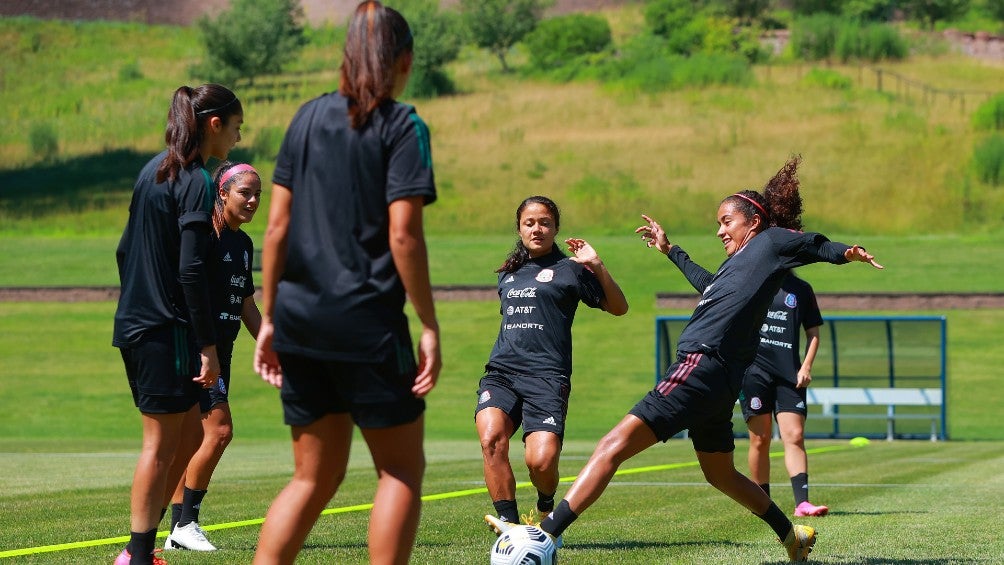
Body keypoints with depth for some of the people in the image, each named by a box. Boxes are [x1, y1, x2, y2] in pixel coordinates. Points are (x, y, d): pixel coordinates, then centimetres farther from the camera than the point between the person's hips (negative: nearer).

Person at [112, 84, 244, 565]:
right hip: (166, 330, -9)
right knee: (161, 445, -2)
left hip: (136, 324, 9)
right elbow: (191, 270, -20)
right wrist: (208, 346, -18)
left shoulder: (154, 170, 13)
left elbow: (125, 250, 19)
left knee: (189, 435, 15)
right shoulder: (196, 182, -14)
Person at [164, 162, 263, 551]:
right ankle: (186, 522, -8)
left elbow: (248, 307, 24)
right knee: (219, 429, -15)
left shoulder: (244, 244, 15)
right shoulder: (205, 235, -12)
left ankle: (178, 532, 11)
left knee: (195, 441, 8)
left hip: (220, 353, 9)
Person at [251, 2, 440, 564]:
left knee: (314, 478, 13)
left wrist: (269, 317, 13)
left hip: (300, 321, 6)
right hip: (368, 322, -6)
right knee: (402, 470, 7)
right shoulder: (402, 127, -6)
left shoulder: (309, 117, 10)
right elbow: (403, 234, -13)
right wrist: (430, 327, -9)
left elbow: (277, 226, 8)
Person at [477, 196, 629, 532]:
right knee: (491, 437, -27)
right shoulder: (508, 274, 23)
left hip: (546, 377, -4)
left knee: (542, 461, -20)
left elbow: (618, 308, 6)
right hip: (501, 372, 4)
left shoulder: (569, 269, 7)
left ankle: (545, 506, 16)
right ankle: (509, 523, -22)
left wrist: (597, 266, -6)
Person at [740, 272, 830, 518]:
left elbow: (813, 332, 14)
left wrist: (806, 366, 2)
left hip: (790, 375, 1)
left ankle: (802, 502, -15)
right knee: (760, 439, 0)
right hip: (754, 368, -1)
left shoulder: (801, 289, 11)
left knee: (795, 436, -10)